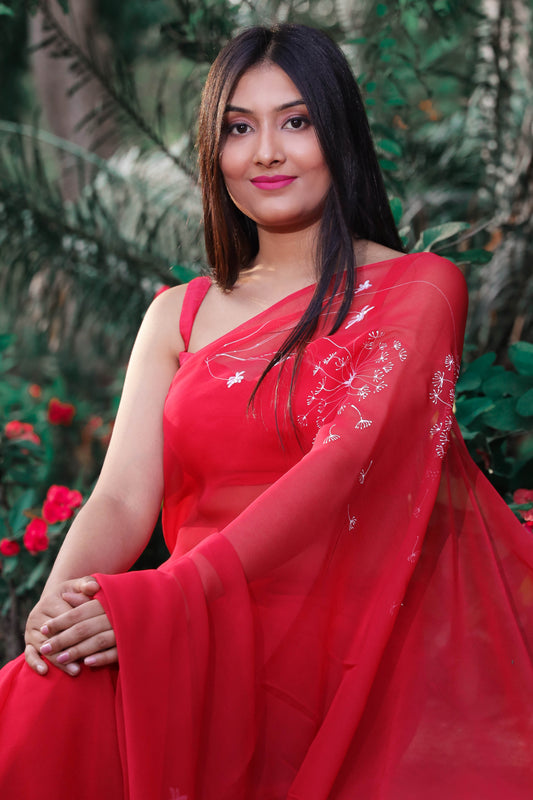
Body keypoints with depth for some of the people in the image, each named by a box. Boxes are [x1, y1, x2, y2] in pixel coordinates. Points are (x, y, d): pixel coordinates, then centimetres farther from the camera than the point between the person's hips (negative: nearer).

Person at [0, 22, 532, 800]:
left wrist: (165, 598, -24)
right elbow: (122, 498, 5)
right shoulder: (177, 315, 16)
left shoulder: (418, 285, 3)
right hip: (211, 650, 4)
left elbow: (348, 459, -12)